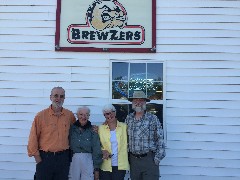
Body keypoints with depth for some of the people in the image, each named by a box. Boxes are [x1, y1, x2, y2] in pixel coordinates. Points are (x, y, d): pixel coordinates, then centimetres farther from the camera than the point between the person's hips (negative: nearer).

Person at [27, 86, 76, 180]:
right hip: (44, 158, -2)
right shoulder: (41, 116, -6)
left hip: (63, 157, 3)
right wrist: (37, 157, -6)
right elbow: (33, 138, -4)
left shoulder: (70, 115, 3)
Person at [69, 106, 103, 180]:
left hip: (88, 161, -1)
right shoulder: (72, 129, 5)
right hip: (73, 161, 1)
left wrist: (96, 169, 0)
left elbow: (97, 151, 3)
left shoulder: (92, 130, 3)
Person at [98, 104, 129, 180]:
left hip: (120, 165, 0)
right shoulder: (101, 128, 4)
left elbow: (126, 143, 8)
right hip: (105, 166, 0)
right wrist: (103, 151, -10)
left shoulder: (124, 126, 3)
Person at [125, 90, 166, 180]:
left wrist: (158, 157, -9)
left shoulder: (152, 118, -3)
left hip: (149, 159, -4)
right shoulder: (128, 118, 8)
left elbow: (160, 139, -4)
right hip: (133, 159, 4)